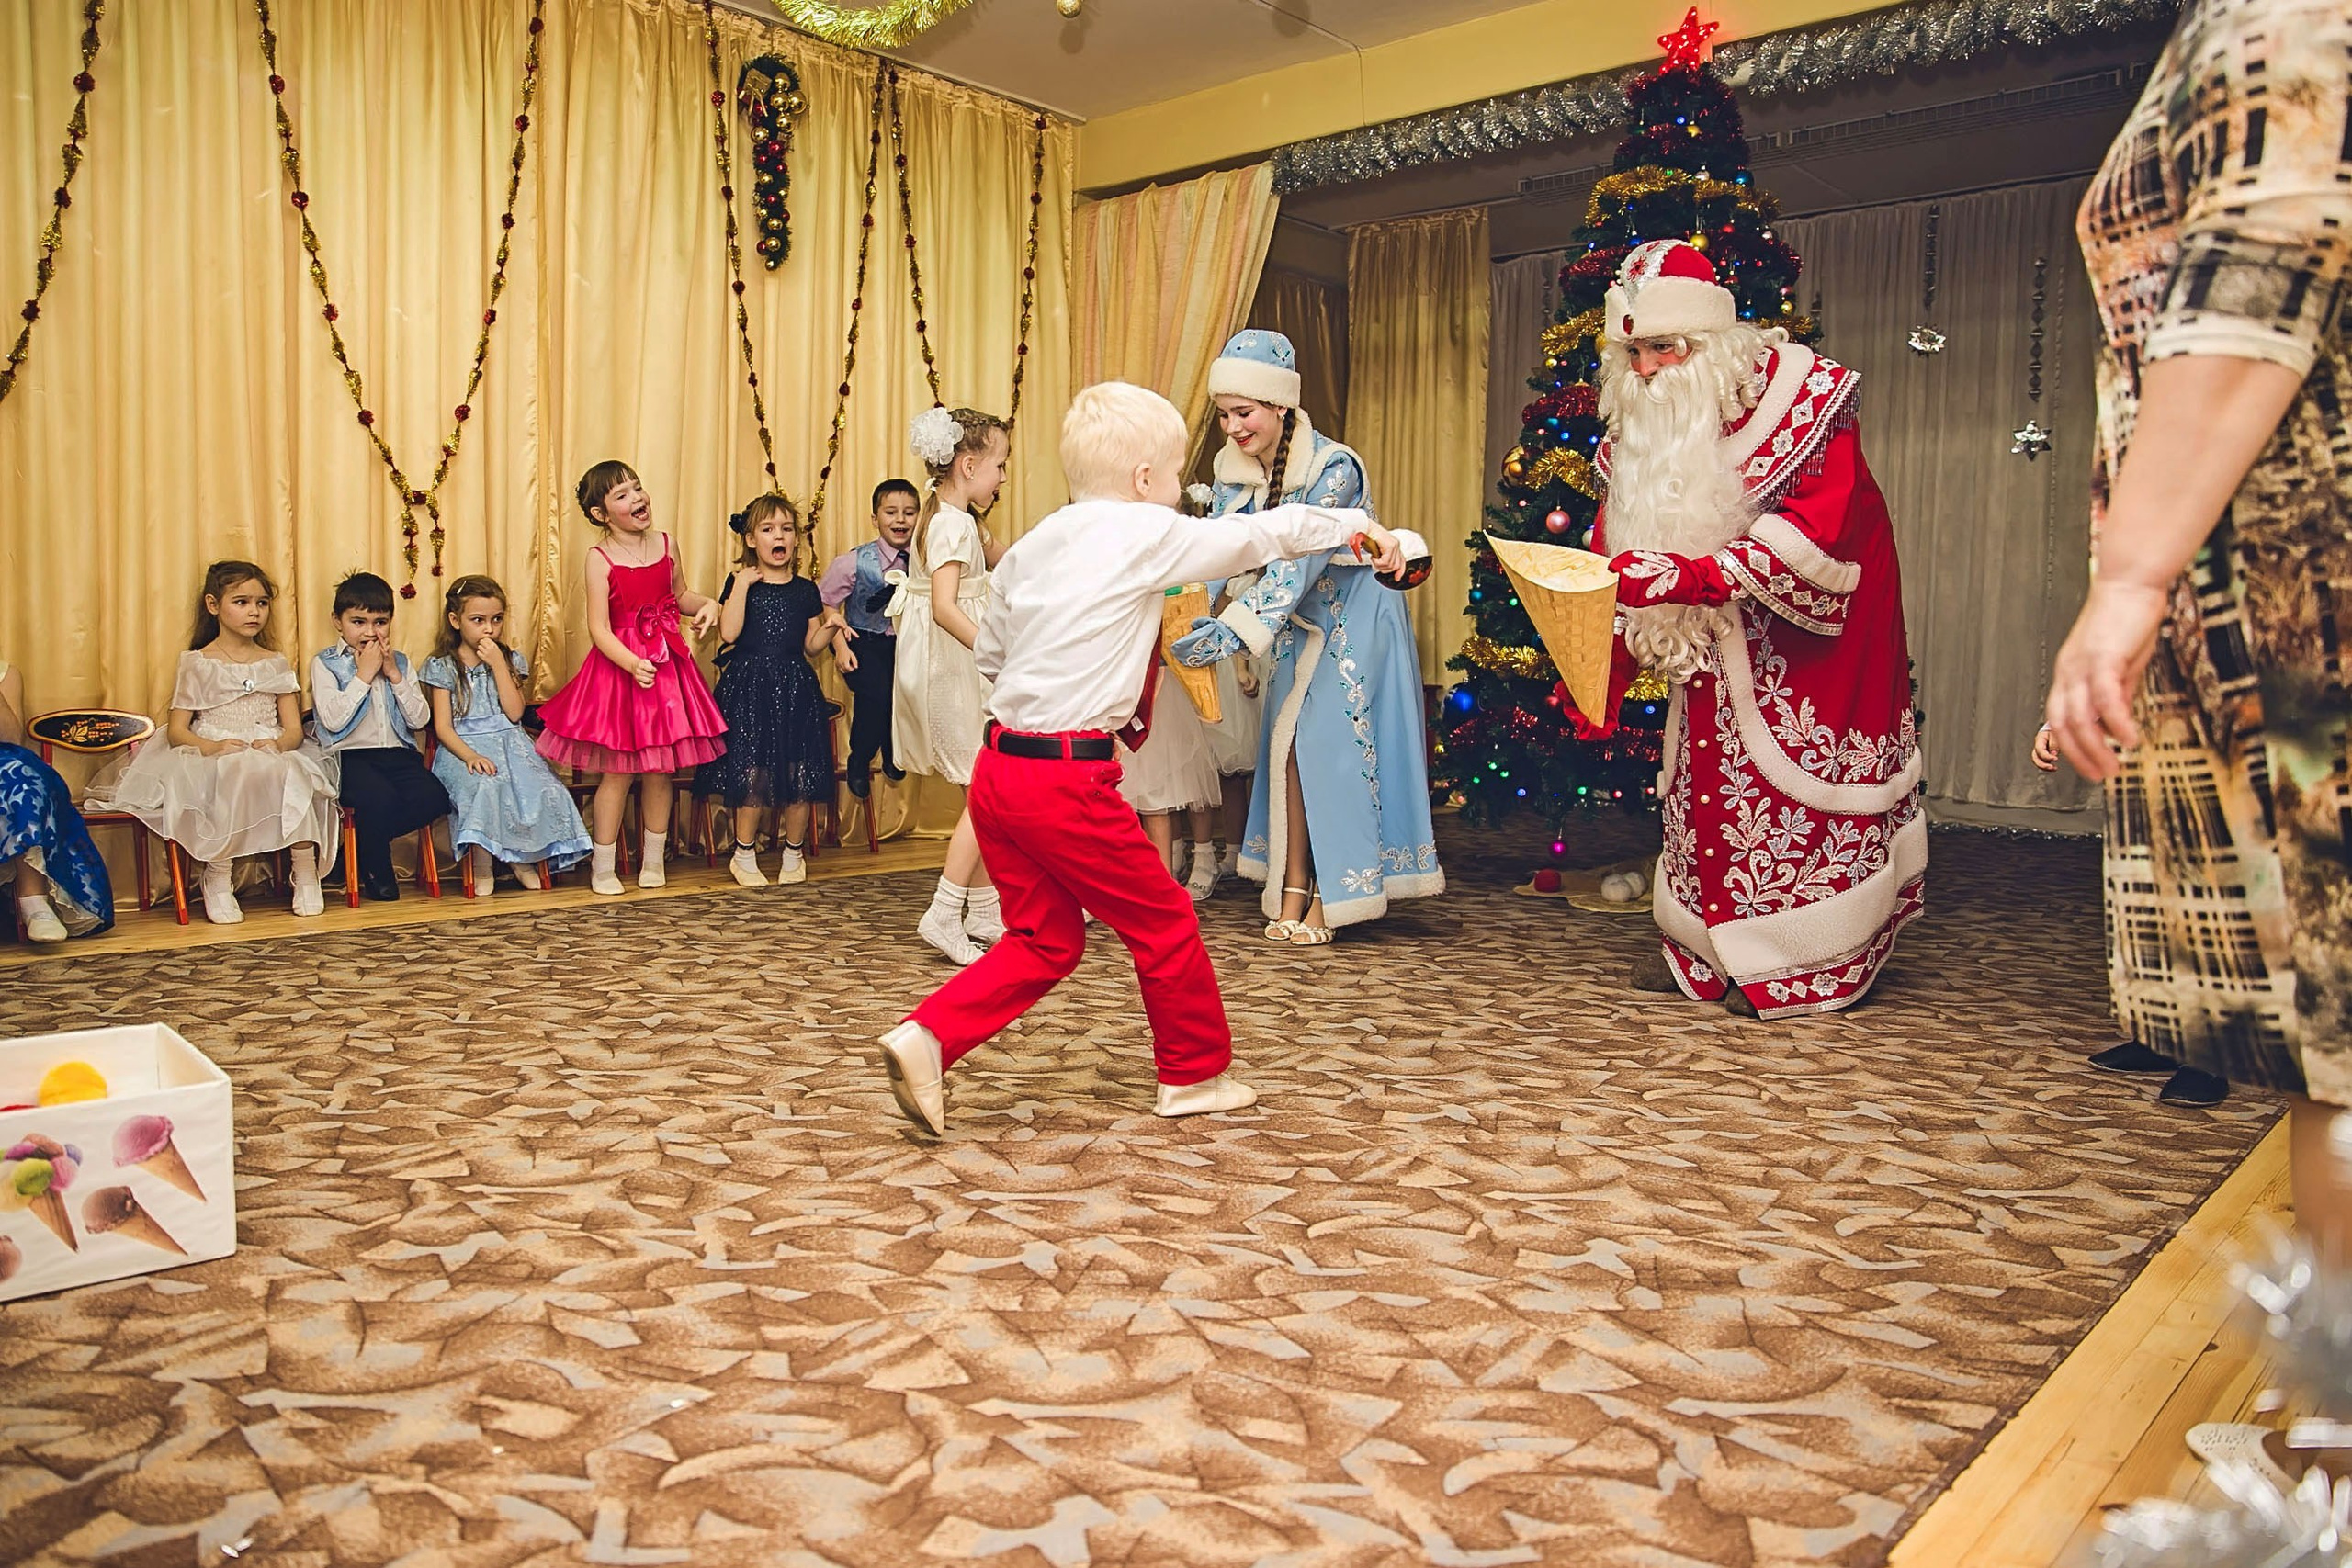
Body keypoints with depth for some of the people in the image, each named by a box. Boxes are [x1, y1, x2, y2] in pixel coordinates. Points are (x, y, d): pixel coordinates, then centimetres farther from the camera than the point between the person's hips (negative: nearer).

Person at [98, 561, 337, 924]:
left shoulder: (276, 663, 17)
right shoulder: (196, 664, 9)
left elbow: (294, 728, 8)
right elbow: (176, 730, 2)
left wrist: (278, 744, -16)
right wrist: (213, 747, -19)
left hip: (273, 756, 2)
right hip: (212, 759, -2)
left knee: (291, 772, -34)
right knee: (236, 771, -38)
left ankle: (306, 872, -29)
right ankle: (217, 879, -26)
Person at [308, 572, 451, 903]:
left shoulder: (400, 662, 17)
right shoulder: (325, 664, 5)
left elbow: (420, 720, 6)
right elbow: (333, 720, -11)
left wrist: (395, 675, -2)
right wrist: (364, 674, -7)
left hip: (398, 753, 4)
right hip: (351, 755, -4)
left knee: (433, 797, -25)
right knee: (380, 798, -34)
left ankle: (363, 845, -2)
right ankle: (377, 872, -6)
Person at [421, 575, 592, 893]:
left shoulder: (511, 661, 12)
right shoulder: (443, 667, 5)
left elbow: (514, 713, -2)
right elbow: (443, 727, -3)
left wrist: (498, 665, -6)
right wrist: (470, 755, -22)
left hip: (511, 745, 3)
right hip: (464, 747, -3)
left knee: (543, 790, -26)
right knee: (486, 786, -37)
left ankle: (524, 858, -3)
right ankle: (482, 866, -20)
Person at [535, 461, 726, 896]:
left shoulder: (665, 544, 5)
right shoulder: (600, 559, -9)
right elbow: (599, 629, -14)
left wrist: (707, 604, 1)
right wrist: (632, 664, -28)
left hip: (668, 664, 4)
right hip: (618, 667, -4)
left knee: (660, 770, 9)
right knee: (619, 771, -1)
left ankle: (653, 861, 23)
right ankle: (602, 867, 12)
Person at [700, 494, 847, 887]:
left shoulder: (805, 590, 9)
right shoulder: (740, 583, 1)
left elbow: (811, 645, 12)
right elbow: (729, 633, -13)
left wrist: (830, 627, -6)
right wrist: (742, 583, -13)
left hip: (795, 689, 3)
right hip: (749, 687, -2)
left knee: (799, 774, 1)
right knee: (752, 773, -4)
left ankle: (794, 853, 19)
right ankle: (744, 853, 14)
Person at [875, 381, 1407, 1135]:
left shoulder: (1032, 545, 13)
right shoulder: (1146, 535, -6)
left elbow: (989, 650, 20)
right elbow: (1258, 535, 3)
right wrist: (1358, 525, 17)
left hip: (1000, 765, 8)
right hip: (1068, 780, -7)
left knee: (1045, 939, 17)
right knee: (1165, 923, 10)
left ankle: (927, 1036, 4)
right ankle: (1195, 1073, 25)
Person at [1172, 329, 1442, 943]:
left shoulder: (1333, 468, -27)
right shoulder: (1236, 468, -7)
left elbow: (1299, 561, -36)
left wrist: (1233, 630, -45)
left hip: (1356, 617, -6)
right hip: (1301, 622, 6)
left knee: (1335, 744, -7)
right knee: (1291, 743, 2)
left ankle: (1333, 893, 4)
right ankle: (1293, 892, 7)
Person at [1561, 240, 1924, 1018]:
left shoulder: (1801, 397, -19)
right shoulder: (1640, 424, -3)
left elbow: (1810, 541, -30)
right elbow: (1617, 557, -1)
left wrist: (1690, 577, -42)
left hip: (1810, 627, -5)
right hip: (1717, 637, 5)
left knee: (1790, 768, -5)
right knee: (1704, 772, 4)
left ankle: (1799, 964, 6)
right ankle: (1700, 951, 14)